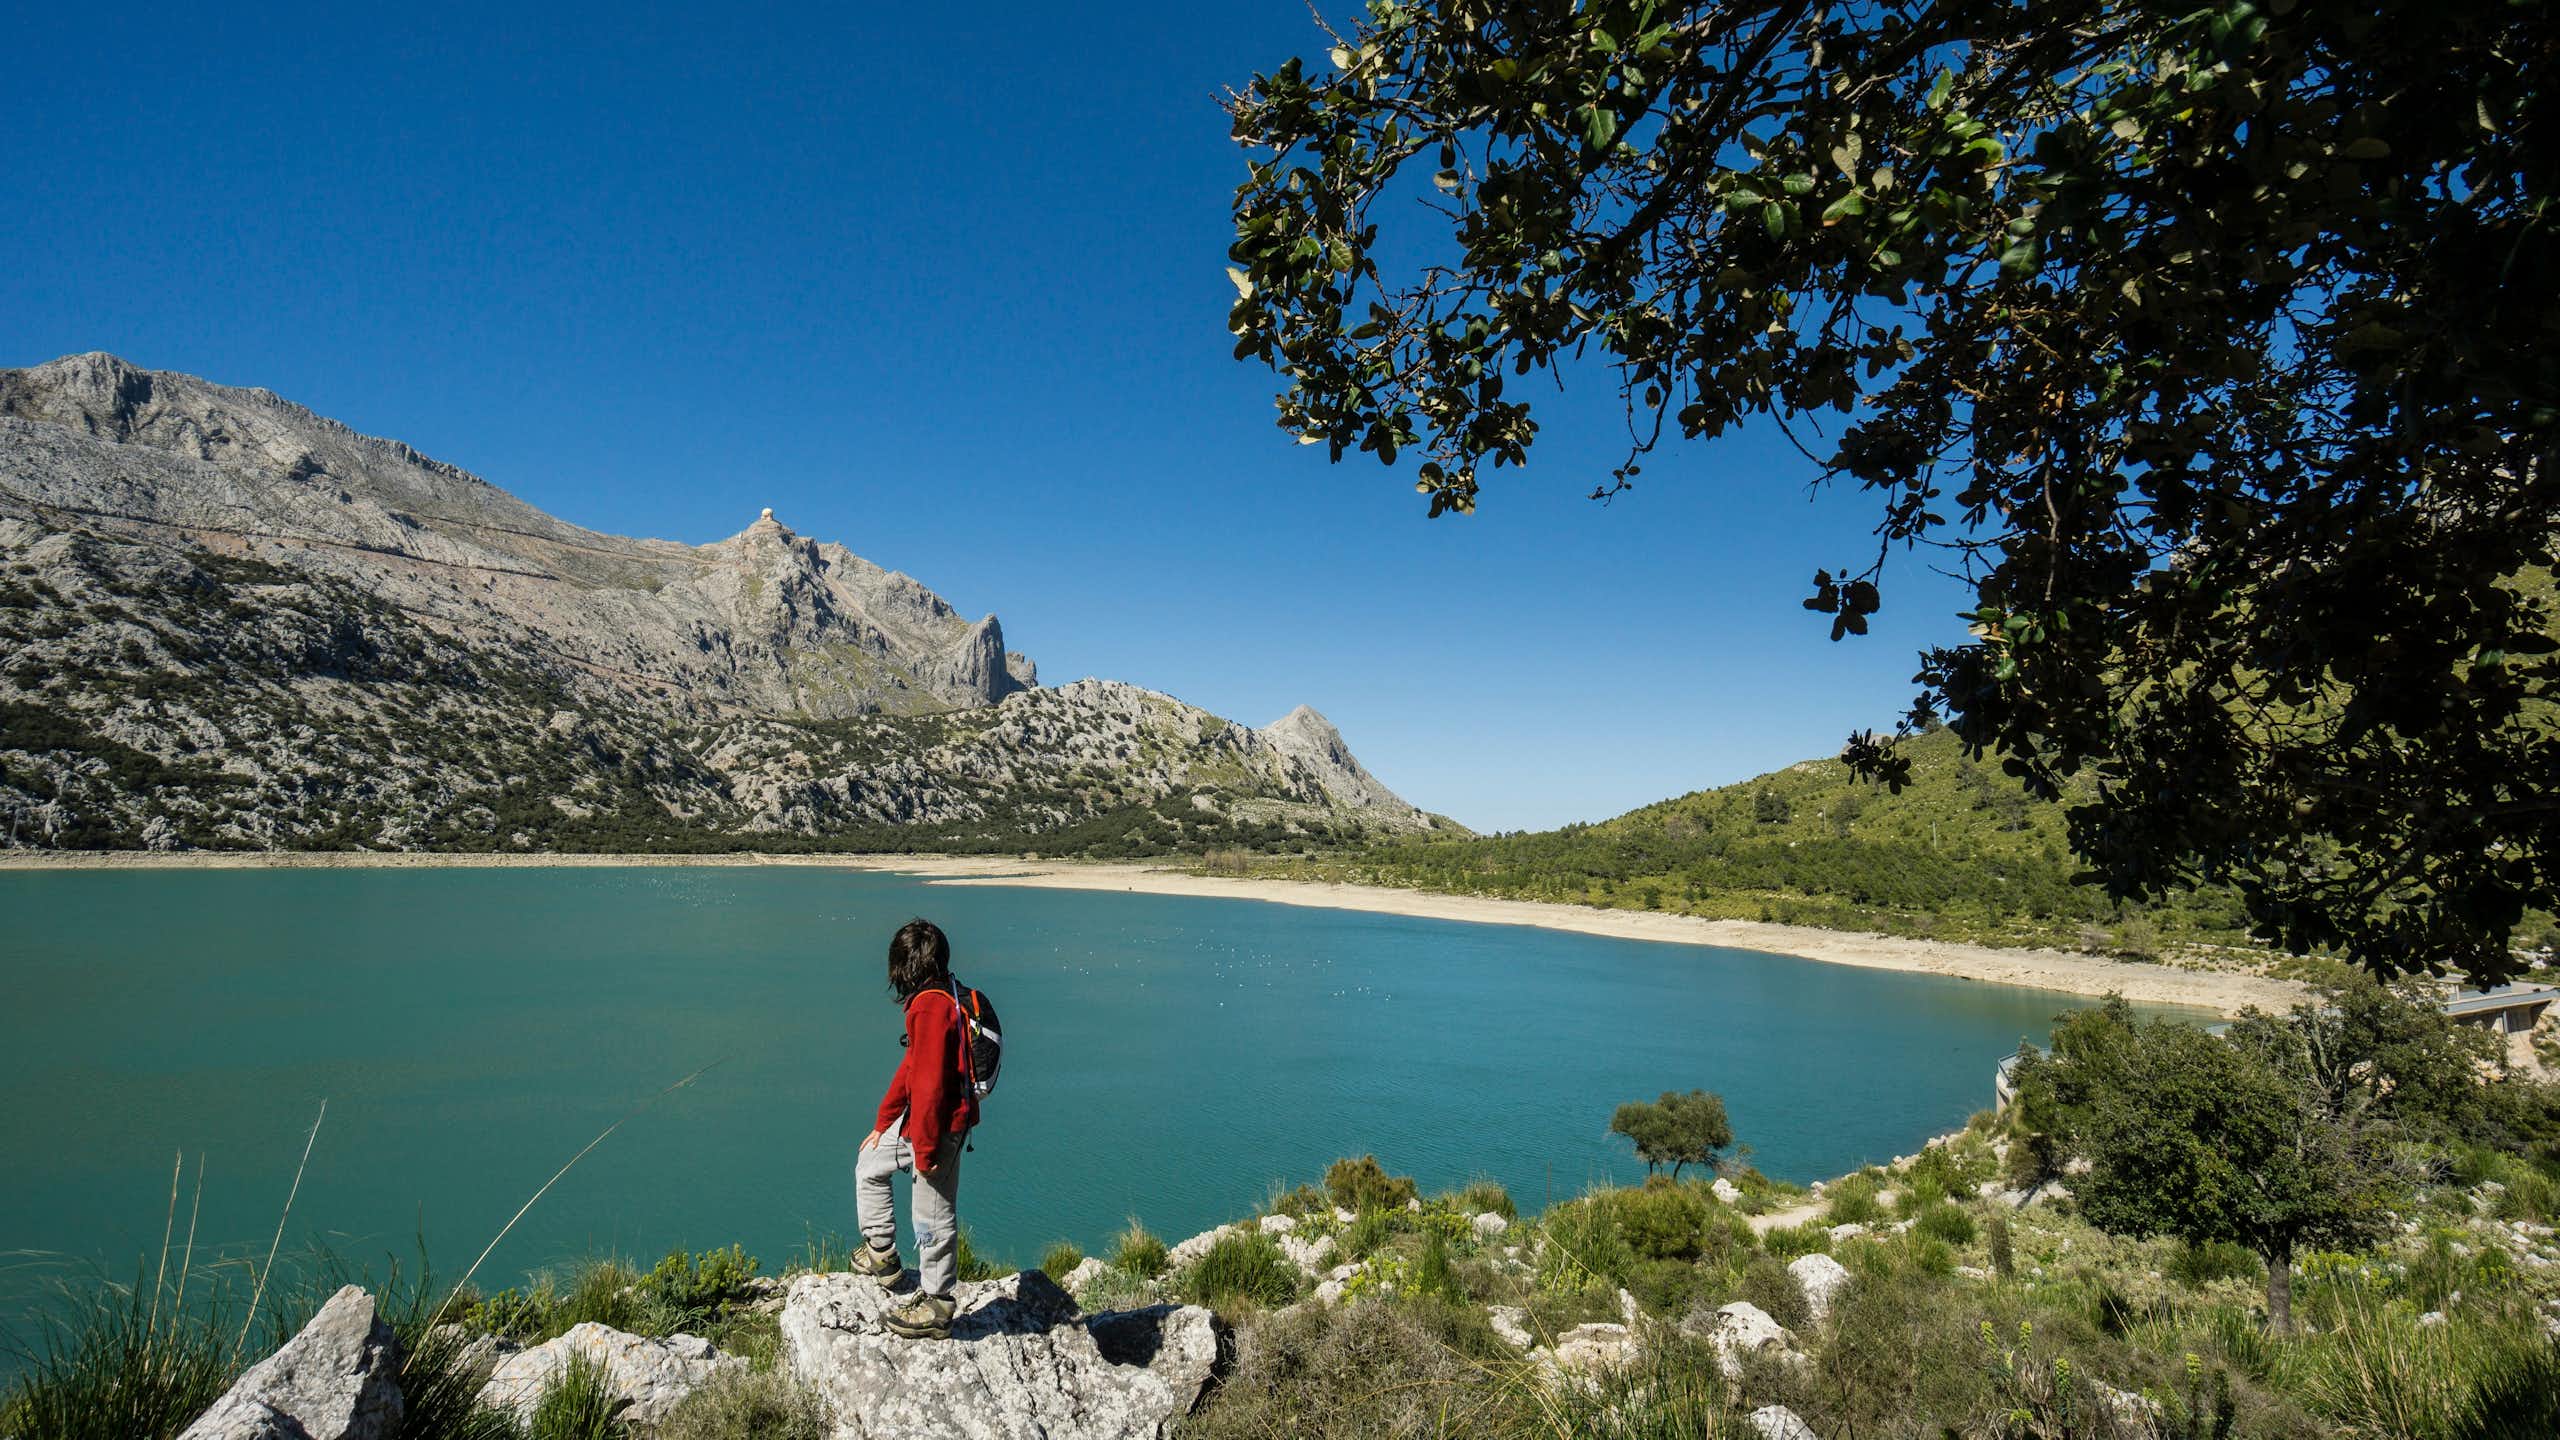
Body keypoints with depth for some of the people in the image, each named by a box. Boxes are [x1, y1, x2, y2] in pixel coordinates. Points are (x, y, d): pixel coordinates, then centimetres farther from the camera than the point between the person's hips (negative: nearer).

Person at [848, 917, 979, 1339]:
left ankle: (935, 1308, 18)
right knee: (869, 1166, 23)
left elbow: (930, 1082, -25)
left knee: (934, 1216, 3)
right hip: (919, 1117, 10)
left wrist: (924, 1148, -20)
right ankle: (882, 1254, 34)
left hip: (938, 1125, -10)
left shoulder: (931, 1006, -24)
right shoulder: (939, 999, 9)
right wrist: (883, 1123, 22)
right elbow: (912, 1066, 16)